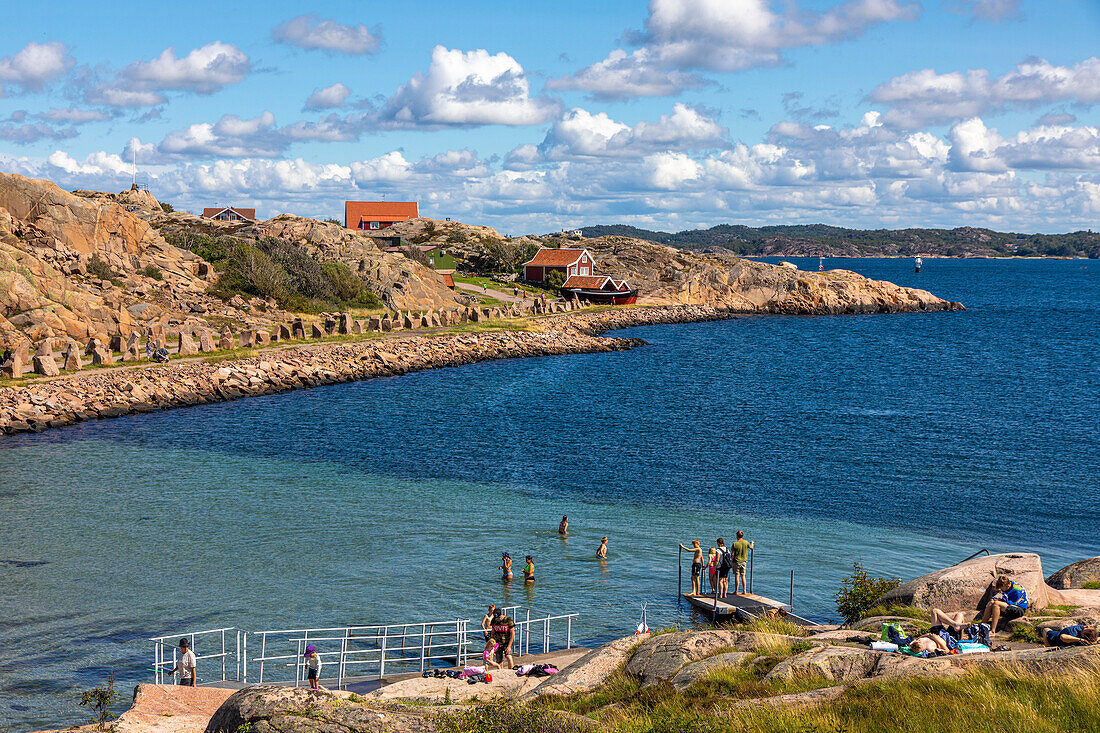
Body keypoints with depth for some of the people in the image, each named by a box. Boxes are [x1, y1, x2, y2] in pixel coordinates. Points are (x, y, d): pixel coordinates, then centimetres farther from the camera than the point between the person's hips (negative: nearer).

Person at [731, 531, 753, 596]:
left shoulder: (735, 544, -14)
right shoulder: (746, 542, -4)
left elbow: (732, 554, -12)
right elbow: (751, 547, 17)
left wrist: (732, 561, 3)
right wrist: (752, 543, 39)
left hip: (737, 561, -4)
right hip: (744, 561, 4)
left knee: (737, 576, 1)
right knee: (743, 576, 12)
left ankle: (736, 591, 3)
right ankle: (744, 590, 11)